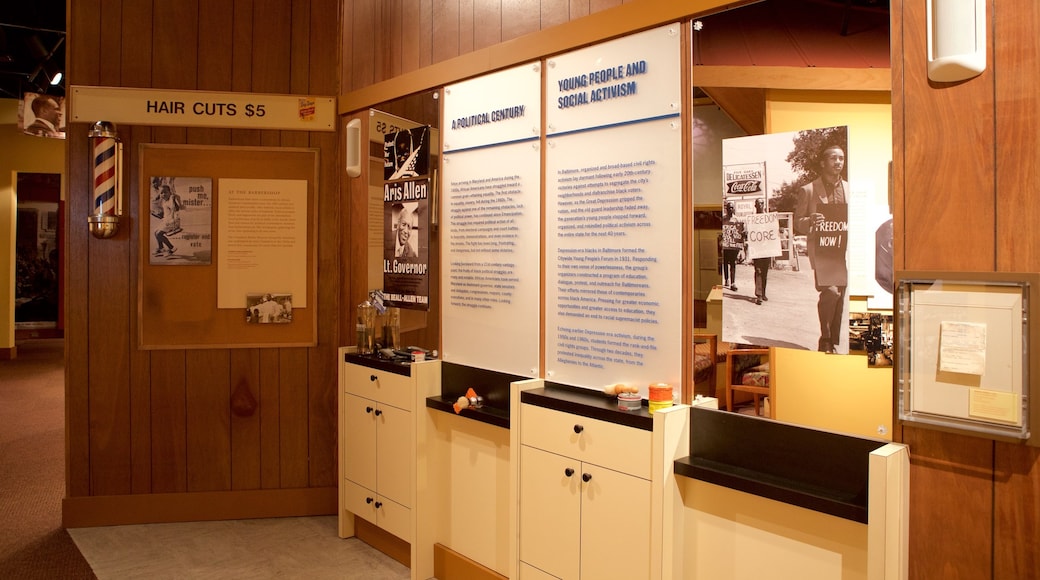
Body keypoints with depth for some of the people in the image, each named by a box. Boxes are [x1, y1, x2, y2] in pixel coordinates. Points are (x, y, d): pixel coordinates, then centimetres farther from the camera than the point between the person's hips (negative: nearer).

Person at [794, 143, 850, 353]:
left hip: (844, 251, 4)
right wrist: (810, 221, -19)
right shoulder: (808, 190, 2)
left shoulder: (850, 189, 13)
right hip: (821, 250, -4)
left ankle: (834, 343, 16)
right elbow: (797, 223, 2)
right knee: (830, 291, -19)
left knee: (840, 297, 5)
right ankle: (825, 339, -1)